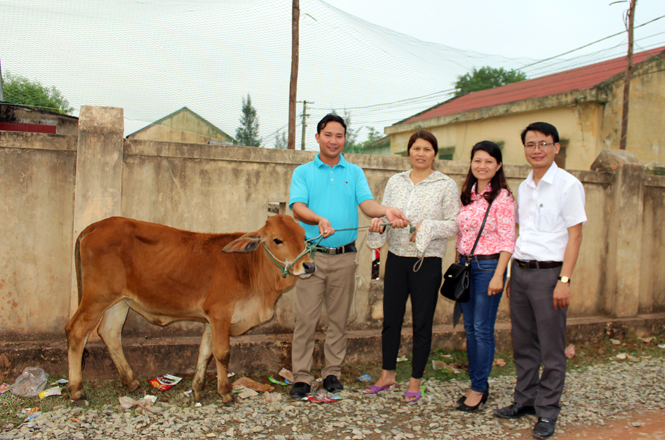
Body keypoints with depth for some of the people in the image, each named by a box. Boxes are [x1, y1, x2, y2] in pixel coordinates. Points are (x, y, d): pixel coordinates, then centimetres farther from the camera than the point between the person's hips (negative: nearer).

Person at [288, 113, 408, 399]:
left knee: (339, 319, 9)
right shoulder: (303, 172, 6)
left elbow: (366, 203, -5)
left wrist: (386, 211, -28)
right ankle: (301, 377, 8)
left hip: (344, 256, 2)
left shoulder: (355, 172, 11)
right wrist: (319, 220, -31)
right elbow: (297, 207, -10)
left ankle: (332, 373, 21)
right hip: (312, 254, -2)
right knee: (305, 318, -2)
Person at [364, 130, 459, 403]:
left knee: (422, 323, 6)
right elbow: (383, 213, 8)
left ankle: (415, 381, 21)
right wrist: (379, 224, -14)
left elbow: (454, 224, -5)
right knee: (390, 319, 9)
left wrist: (426, 228, -18)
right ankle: (387, 374, 26)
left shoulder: (446, 185, -2)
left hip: (427, 262, -3)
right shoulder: (395, 182, 9)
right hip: (396, 259, 3)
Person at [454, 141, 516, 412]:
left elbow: (508, 240, -12)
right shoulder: (467, 196, 11)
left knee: (482, 329, -2)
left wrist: (498, 275, -17)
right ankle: (476, 383, 23)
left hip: (489, 266, -7)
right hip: (465, 265, 7)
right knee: (470, 328, 11)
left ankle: (479, 388, 10)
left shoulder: (502, 197, -9)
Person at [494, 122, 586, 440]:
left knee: (551, 348, 2)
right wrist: (512, 274, 15)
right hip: (520, 271, 6)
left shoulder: (568, 185, -6)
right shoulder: (523, 187, 13)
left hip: (548, 273, -6)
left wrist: (564, 280, -15)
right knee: (523, 343, 13)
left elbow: (575, 235, -9)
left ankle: (547, 412, 12)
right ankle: (525, 399, 27)